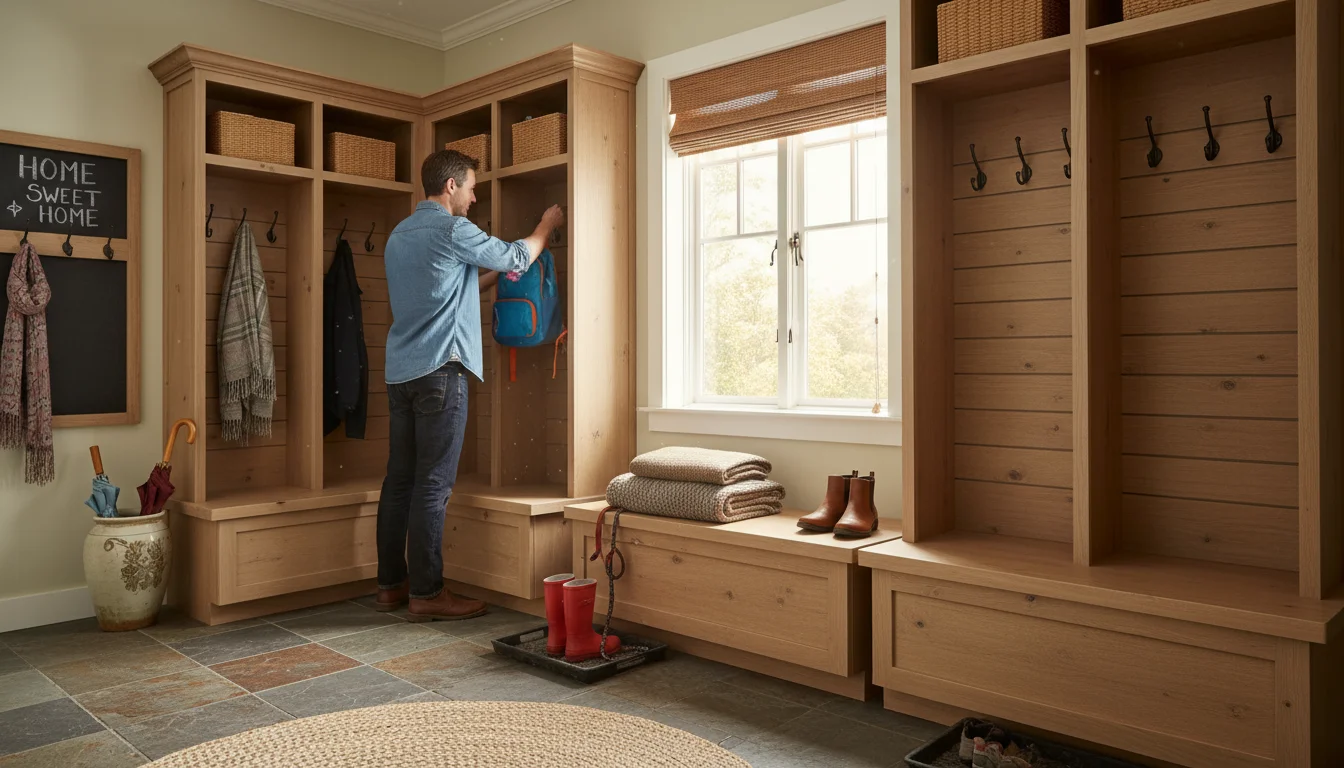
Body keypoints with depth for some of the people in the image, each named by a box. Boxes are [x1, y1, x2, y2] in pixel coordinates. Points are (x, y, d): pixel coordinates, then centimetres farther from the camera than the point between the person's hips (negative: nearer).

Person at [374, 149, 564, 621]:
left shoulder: (398, 236, 19)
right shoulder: (452, 229, -7)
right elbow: (516, 257, 3)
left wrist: (491, 277, 24)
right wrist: (547, 226, 20)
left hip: (400, 371, 9)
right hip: (438, 370, -9)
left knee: (400, 480, 10)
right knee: (433, 484, -5)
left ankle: (391, 584, 17)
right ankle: (426, 593, 0)